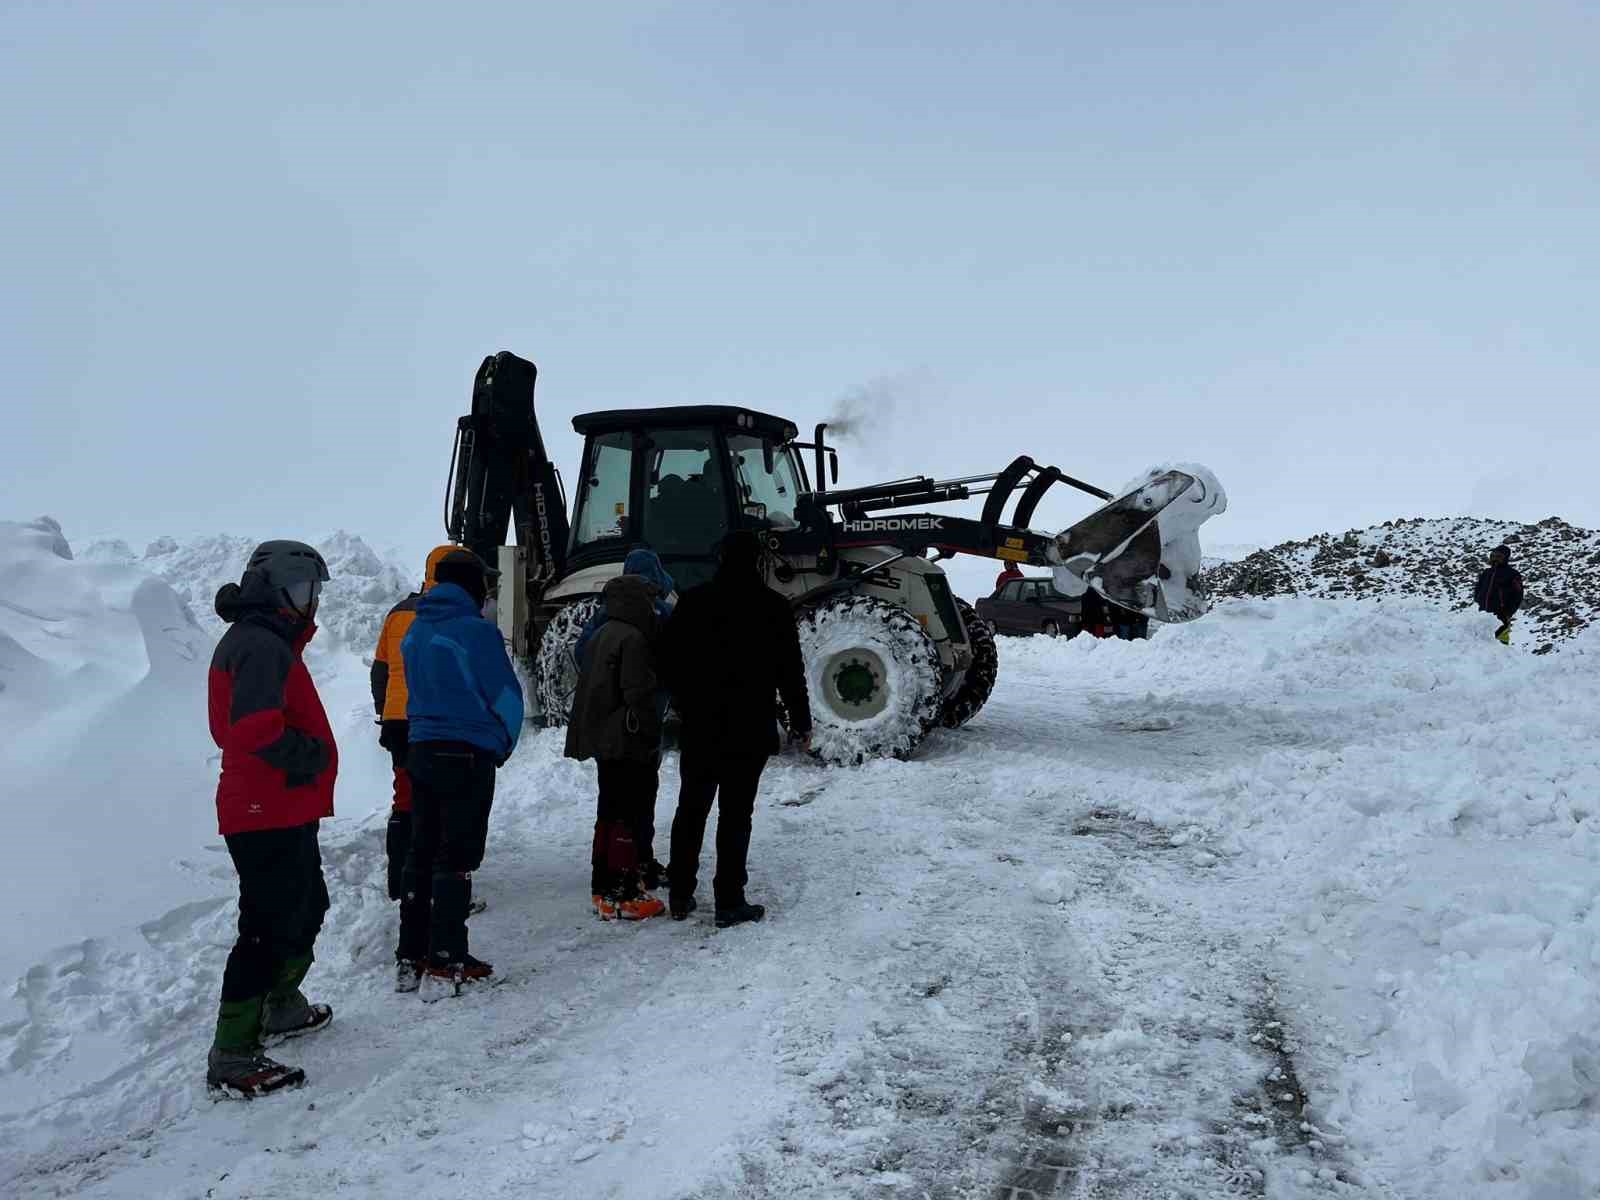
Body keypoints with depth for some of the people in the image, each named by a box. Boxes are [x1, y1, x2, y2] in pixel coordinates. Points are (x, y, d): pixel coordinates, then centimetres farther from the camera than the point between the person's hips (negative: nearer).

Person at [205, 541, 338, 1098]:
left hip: (284, 812, 11)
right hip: (269, 816, -11)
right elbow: (256, 728, -30)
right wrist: (310, 755, -16)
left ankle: (281, 1008, 40)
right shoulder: (263, 645, -17)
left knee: (306, 908, 24)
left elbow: (236, 727, 21)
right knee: (270, 927, -7)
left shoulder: (267, 640, 17)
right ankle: (232, 1056, -1)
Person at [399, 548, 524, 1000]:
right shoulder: (476, 632, -15)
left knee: (421, 853, 14)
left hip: (421, 751, 7)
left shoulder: (415, 632, 8)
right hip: (468, 757, -7)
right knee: (456, 860, -2)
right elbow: (506, 697, -11)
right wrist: (504, 744, 5)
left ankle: (412, 959, 19)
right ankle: (444, 967, 0)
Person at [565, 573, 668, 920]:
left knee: (610, 814, 16)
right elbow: (638, 694, -20)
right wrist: (652, 739, -12)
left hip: (604, 741, 10)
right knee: (630, 817, -5)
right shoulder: (632, 639, -17)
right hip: (629, 745, -10)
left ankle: (604, 889, 23)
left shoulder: (600, 635, 13)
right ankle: (624, 895, -2)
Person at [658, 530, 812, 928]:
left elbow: (669, 659, 3)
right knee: (735, 813, 1)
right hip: (749, 729, -3)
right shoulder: (773, 606, -6)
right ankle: (729, 902, 3)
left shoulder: (693, 601, 0)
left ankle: (680, 894, 20)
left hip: (699, 726, 3)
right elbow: (790, 670, -4)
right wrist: (801, 721, 6)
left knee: (691, 808, 14)